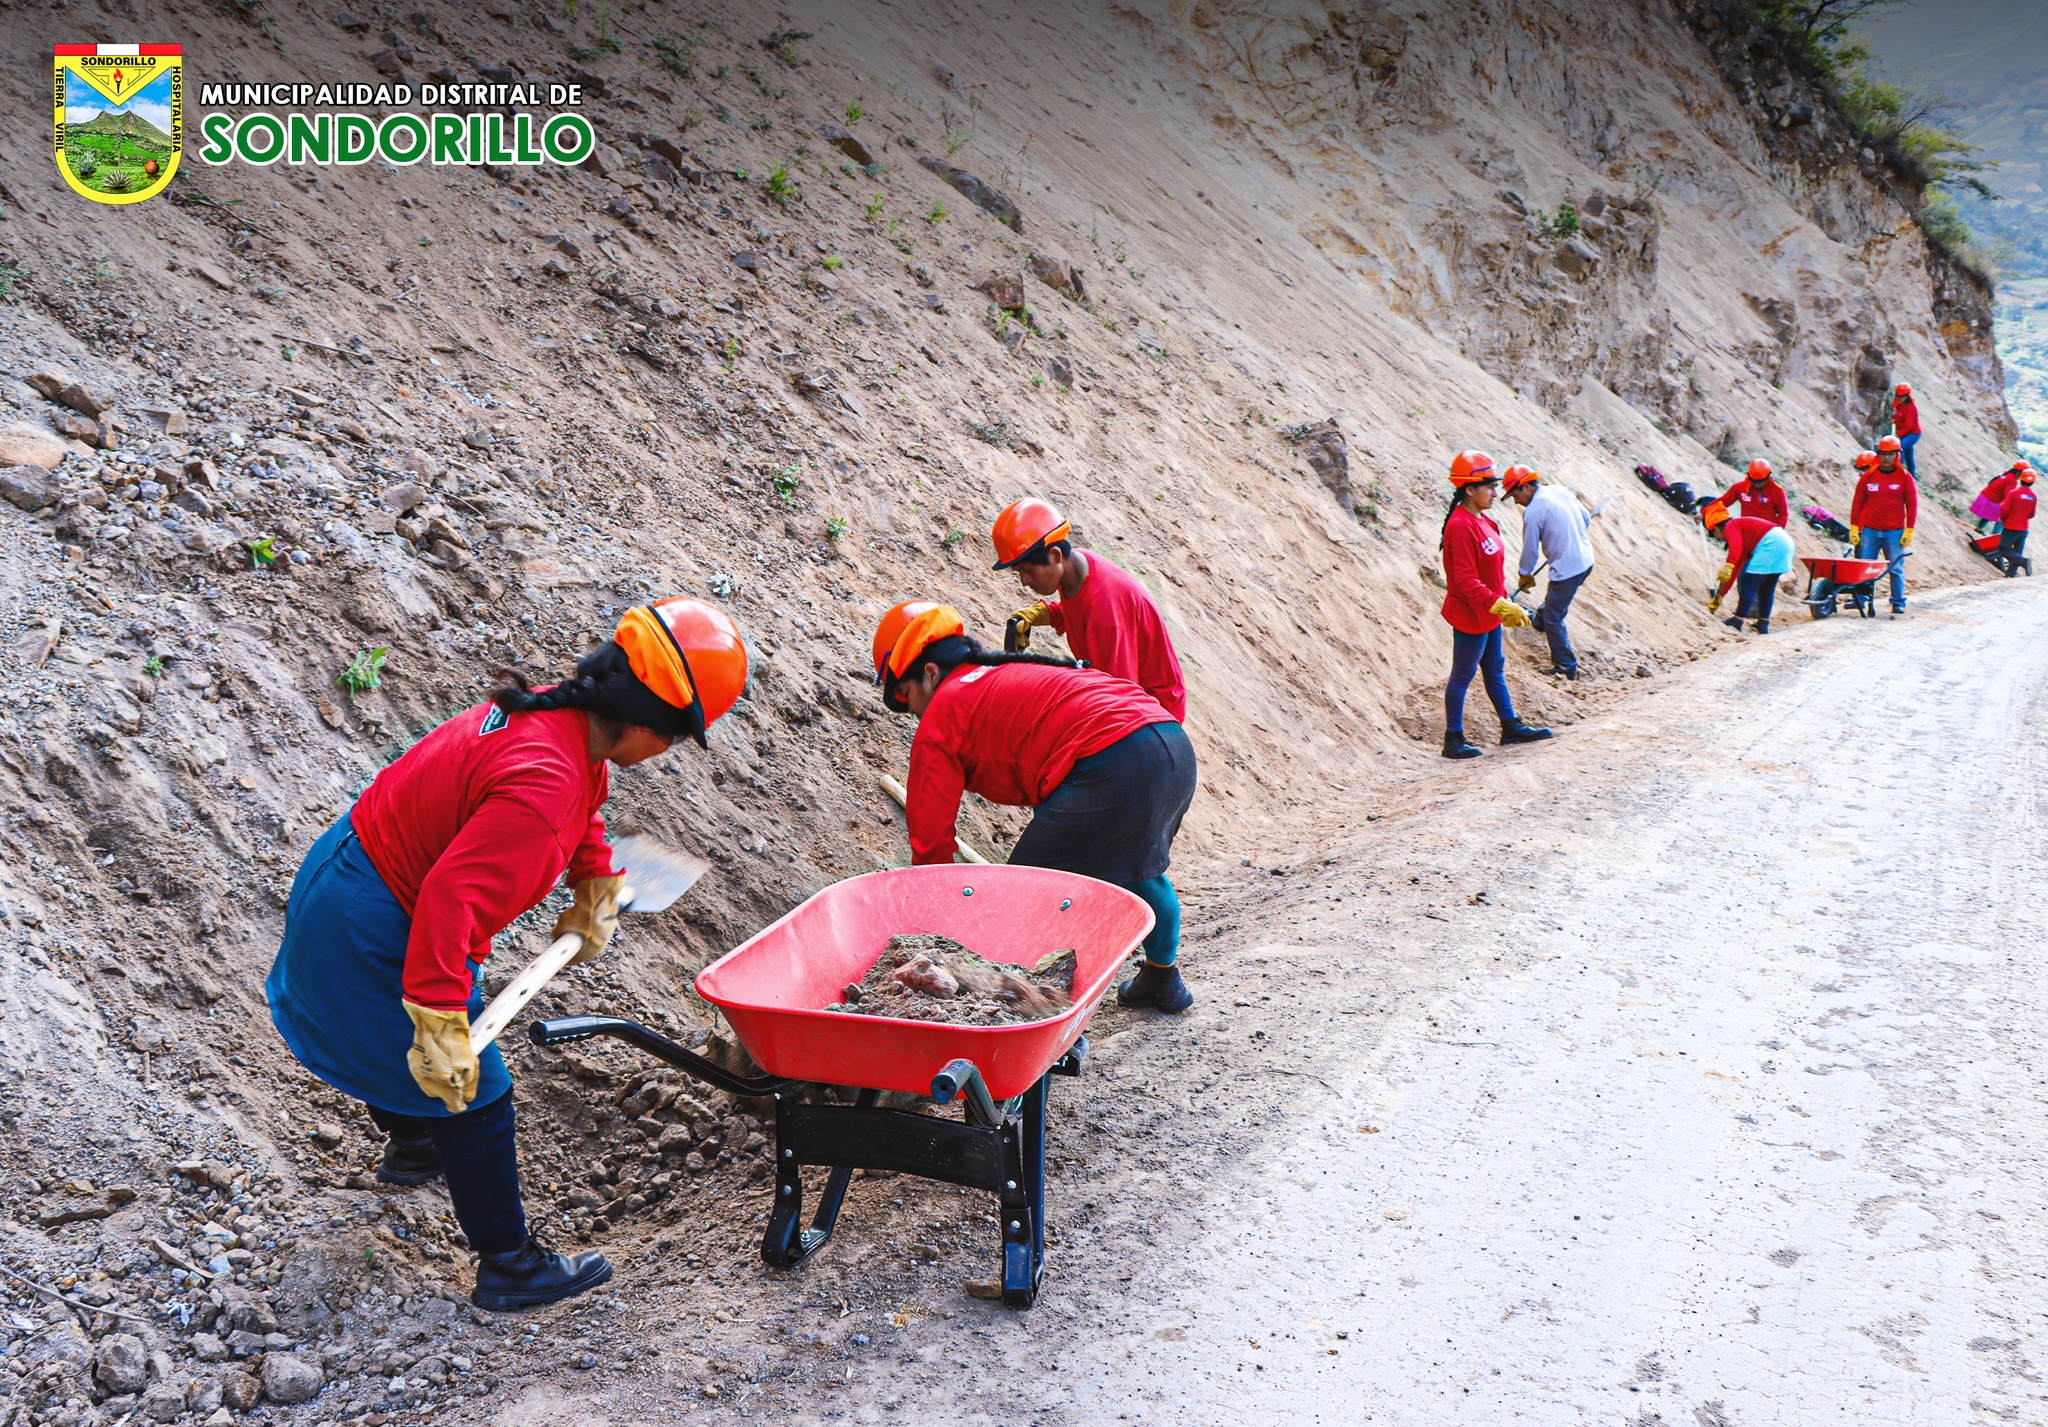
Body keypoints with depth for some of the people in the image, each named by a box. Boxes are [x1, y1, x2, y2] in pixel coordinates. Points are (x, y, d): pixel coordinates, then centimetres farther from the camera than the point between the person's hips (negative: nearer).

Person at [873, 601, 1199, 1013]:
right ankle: (1164, 981, 52)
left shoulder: (942, 713, 7)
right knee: (1136, 865, 34)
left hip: (1112, 765, -10)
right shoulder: (1012, 676, 31)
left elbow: (930, 832, 7)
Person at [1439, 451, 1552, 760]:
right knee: (1462, 675, 1)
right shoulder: (1461, 527, -23)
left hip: (1489, 614, 10)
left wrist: (1506, 603, 13)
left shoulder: (1481, 521, 8)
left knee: (1495, 669, 18)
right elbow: (1466, 582, -26)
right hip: (1470, 616, -10)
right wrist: (1501, 606, -26)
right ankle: (1453, 740, 11)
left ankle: (1511, 727, 30)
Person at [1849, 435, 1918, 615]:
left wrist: (1909, 531, -3)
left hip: (1895, 533, -1)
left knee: (1896, 569, 3)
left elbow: (1912, 504, 2)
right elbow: (1857, 502, 6)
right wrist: (1853, 528, 0)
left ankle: (1898, 603, 10)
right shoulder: (1868, 476, 4)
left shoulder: (1905, 477, 1)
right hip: (1869, 531, 1)